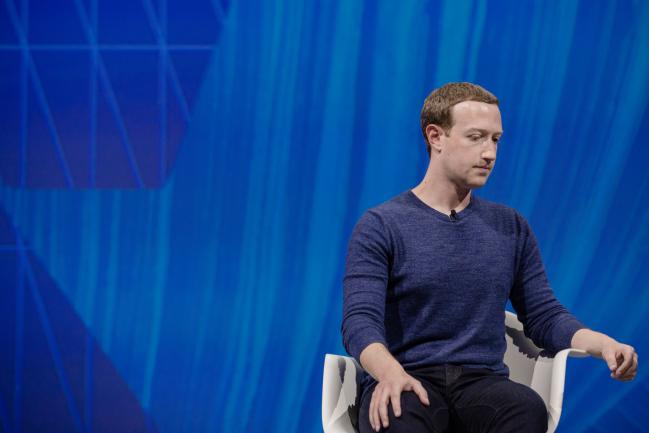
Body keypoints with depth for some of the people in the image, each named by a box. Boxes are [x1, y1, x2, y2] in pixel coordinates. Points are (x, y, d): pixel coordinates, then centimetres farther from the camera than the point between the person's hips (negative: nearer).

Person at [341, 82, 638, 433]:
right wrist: (391, 372, -32)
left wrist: (602, 343, -6)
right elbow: (360, 321, -9)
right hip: (407, 384, -4)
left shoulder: (512, 229, 17)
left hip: (483, 382, 4)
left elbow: (544, 317, 16)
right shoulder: (380, 226, 3)